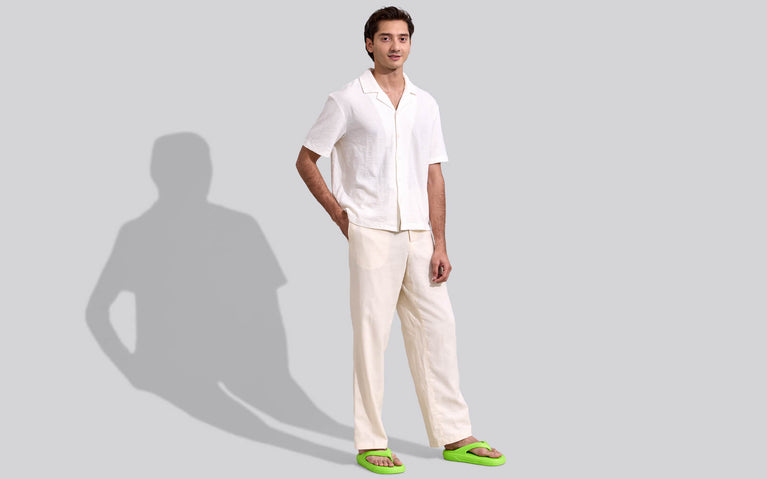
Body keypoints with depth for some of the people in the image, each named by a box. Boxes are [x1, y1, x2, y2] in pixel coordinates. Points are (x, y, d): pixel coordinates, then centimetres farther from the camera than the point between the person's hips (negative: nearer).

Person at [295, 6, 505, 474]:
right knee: (371, 334, -1)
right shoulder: (347, 101, -2)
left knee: (438, 330, 7)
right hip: (371, 234, -4)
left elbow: (434, 176, 10)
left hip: (418, 234, 5)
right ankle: (370, 443, 9)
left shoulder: (425, 104, 11)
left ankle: (455, 436, 17)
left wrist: (439, 244, 4)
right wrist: (340, 215, -2)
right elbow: (306, 161, 4)